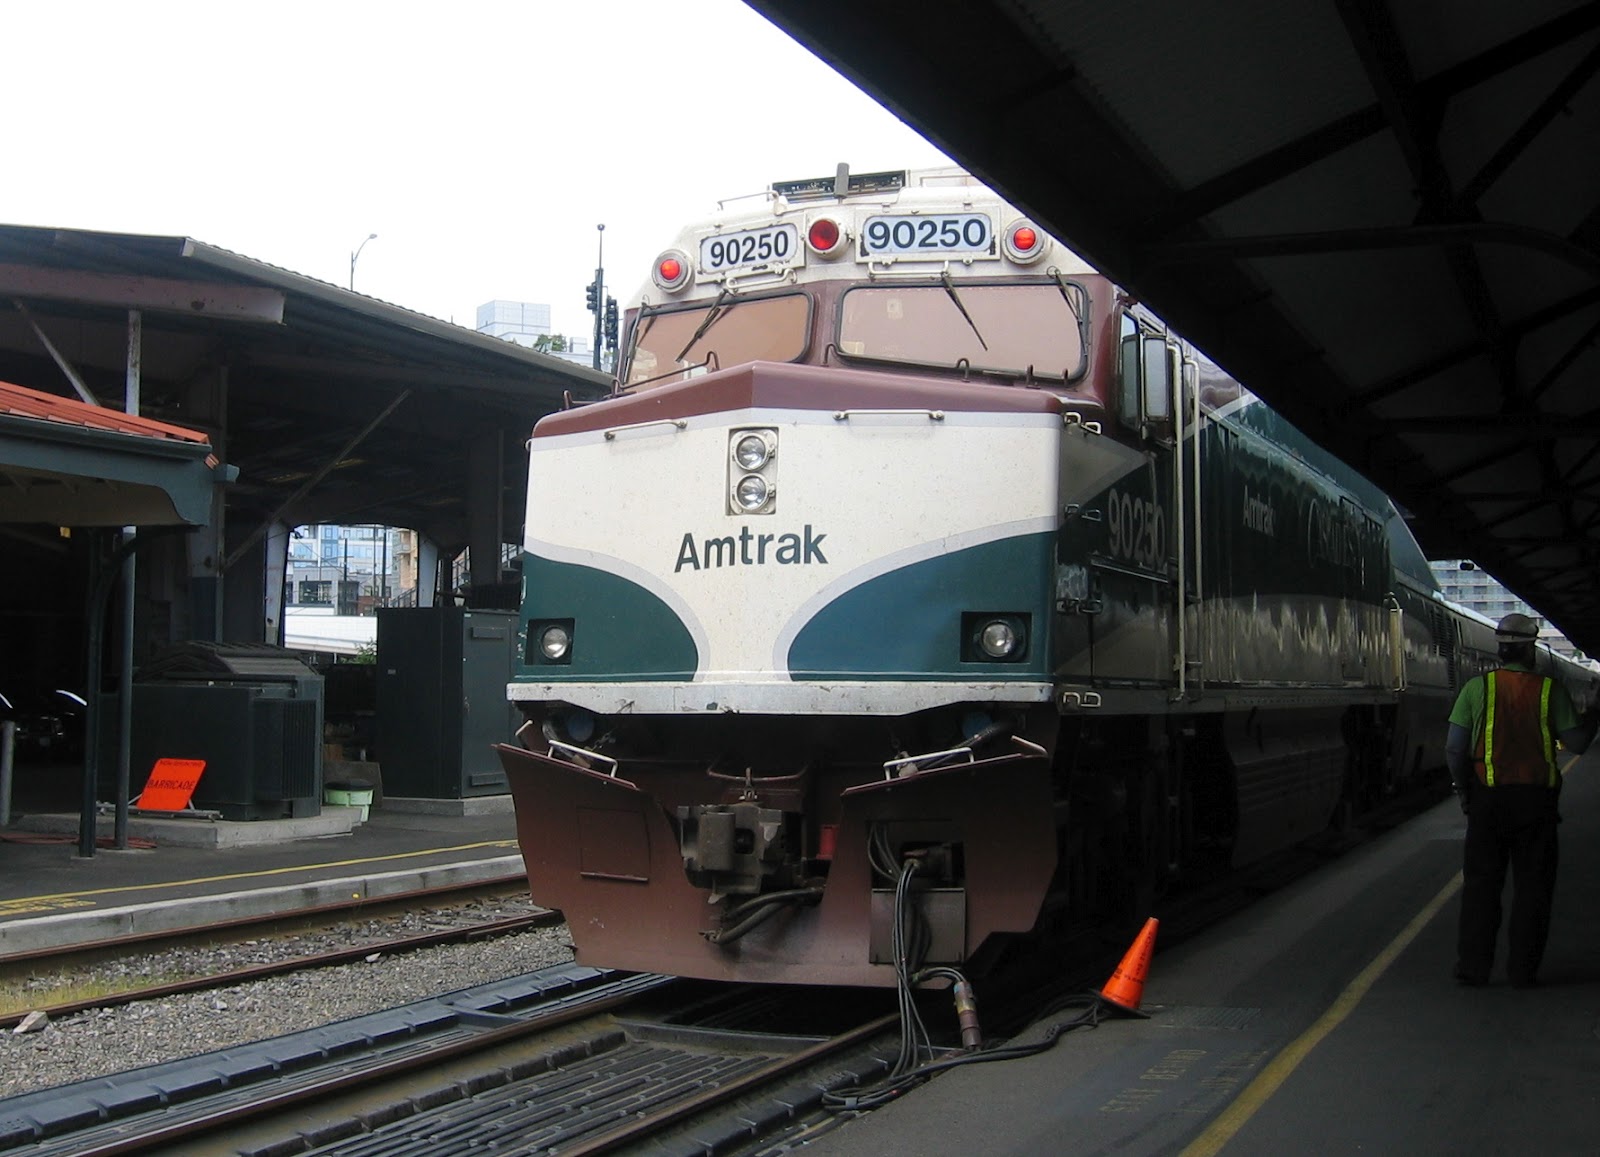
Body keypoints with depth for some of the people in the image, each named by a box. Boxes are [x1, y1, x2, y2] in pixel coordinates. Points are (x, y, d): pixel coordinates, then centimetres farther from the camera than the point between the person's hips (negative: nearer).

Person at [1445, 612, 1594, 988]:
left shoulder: (1477, 687, -4)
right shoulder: (1549, 690, -4)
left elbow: (1454, 749, -7)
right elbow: (1577, 742, -1)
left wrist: (1462, 789, 8)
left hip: (1488, 798, 0)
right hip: (1536, 800, 0)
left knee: (1481, 884, 7)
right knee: (1532, 886, 8)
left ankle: (1473, 967, 7)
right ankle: (1523, 970, 8)